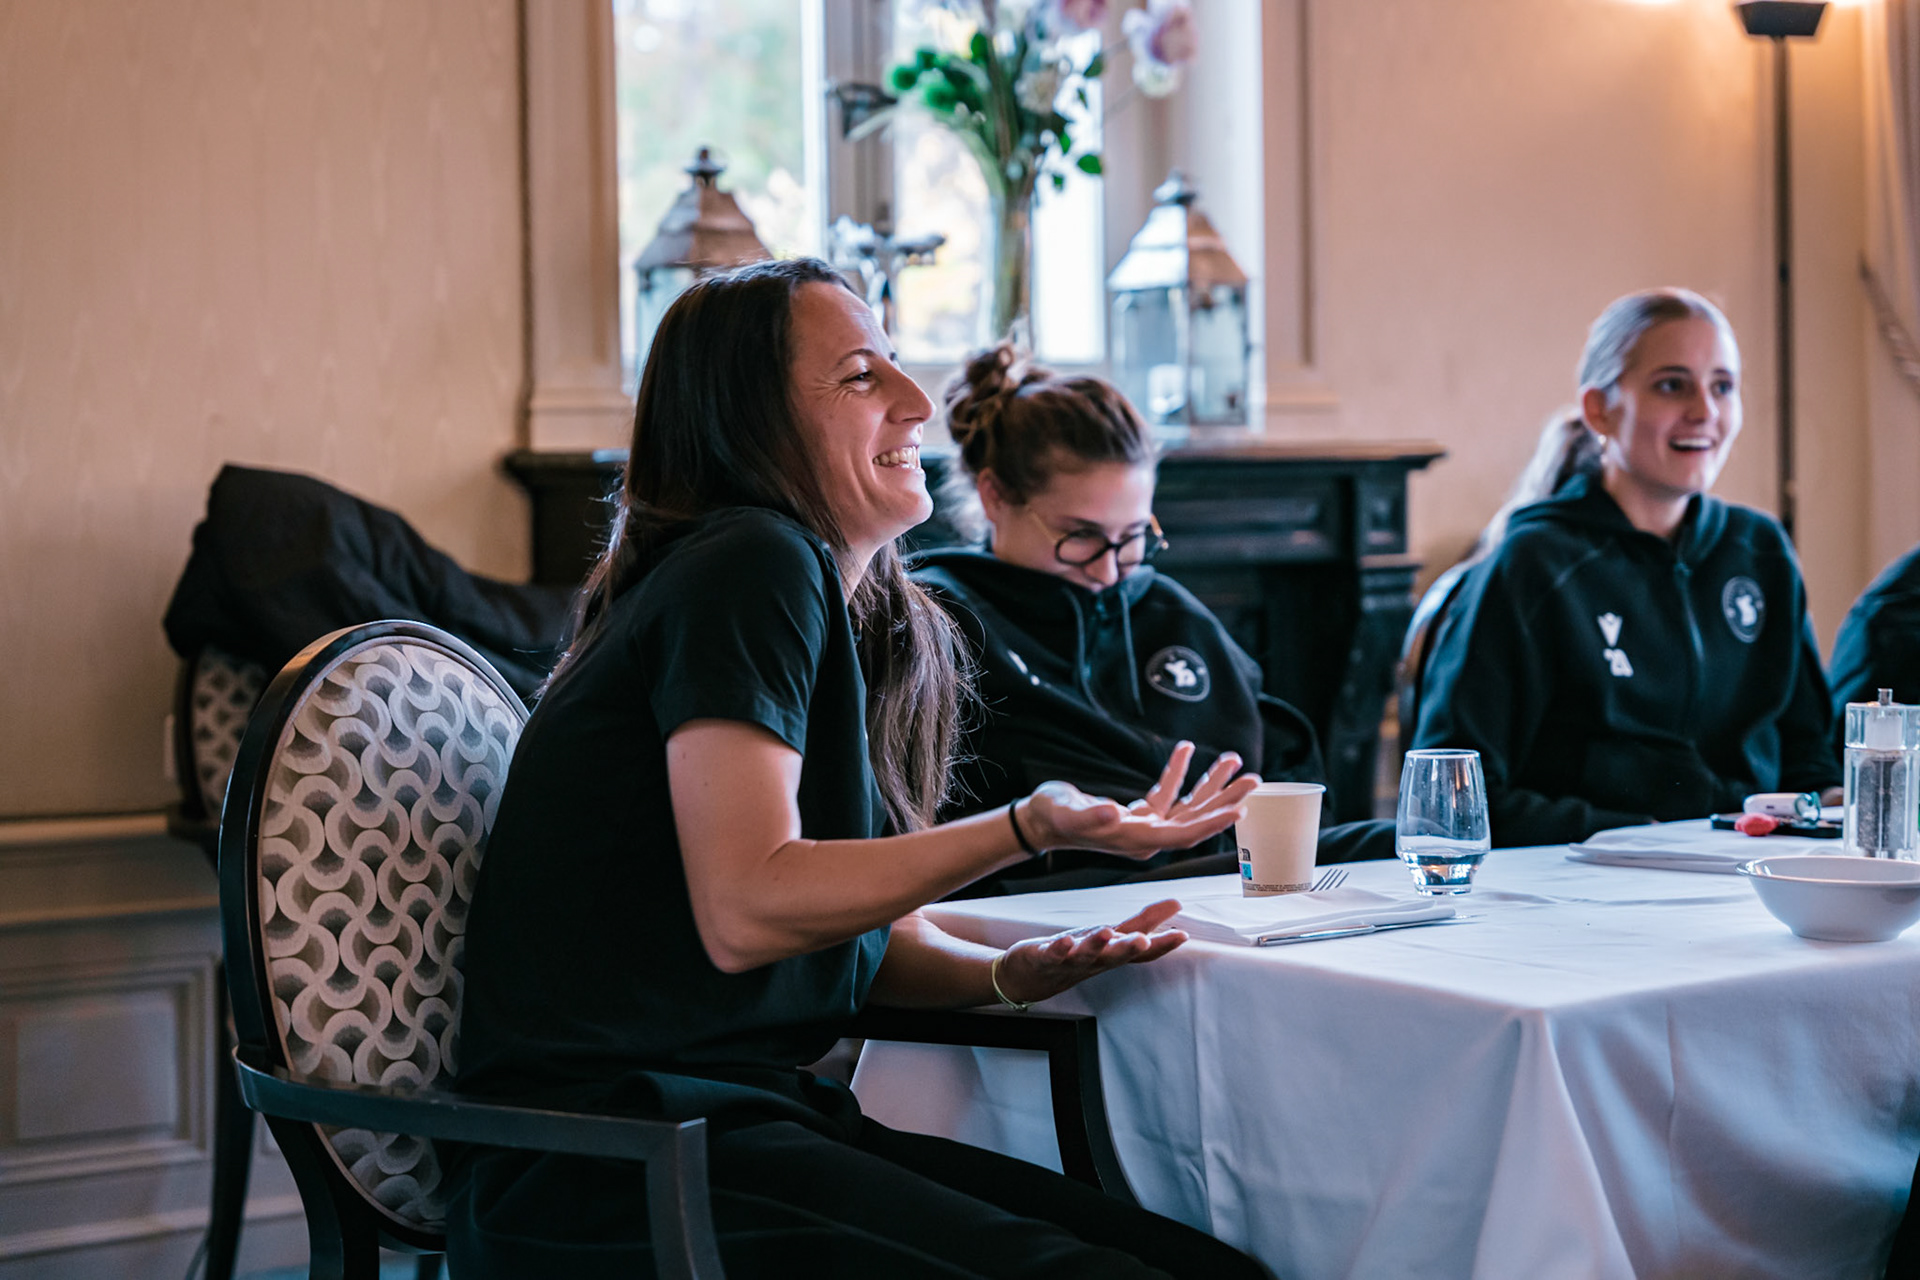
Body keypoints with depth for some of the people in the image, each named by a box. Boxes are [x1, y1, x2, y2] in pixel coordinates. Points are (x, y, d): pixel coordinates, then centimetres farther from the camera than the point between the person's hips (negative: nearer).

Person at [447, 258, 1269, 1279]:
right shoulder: (752, 564, -11)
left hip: (755, 1109, 9)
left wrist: (1007, 973, -3)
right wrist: (1026, 830, -26)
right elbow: (745, 913, -20)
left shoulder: (863, 616, 16)